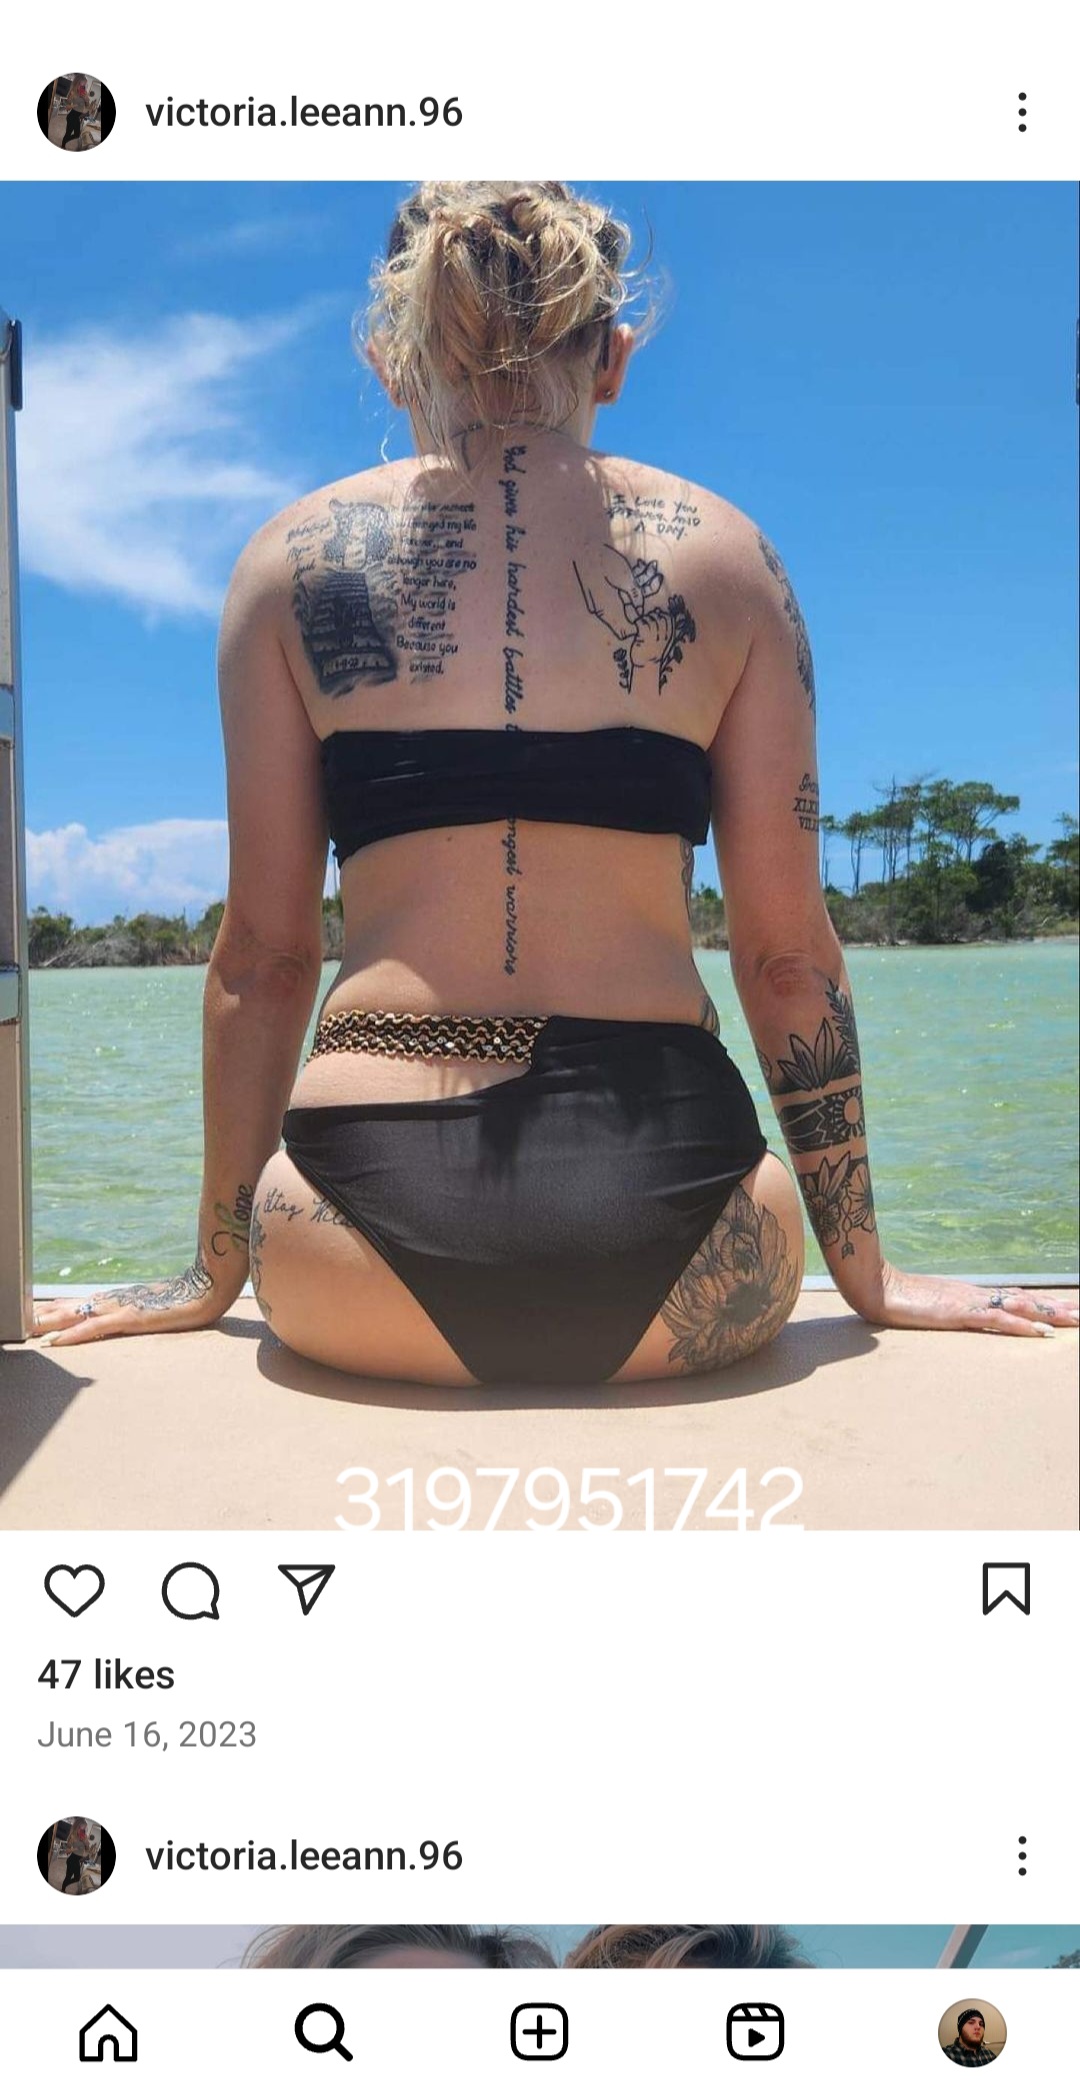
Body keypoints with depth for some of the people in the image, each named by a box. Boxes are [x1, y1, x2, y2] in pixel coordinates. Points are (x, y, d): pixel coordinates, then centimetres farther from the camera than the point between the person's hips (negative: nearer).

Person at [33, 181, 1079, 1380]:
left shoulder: (295, 557, 6)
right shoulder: (725, 554, 7)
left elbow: (263, 952, 5)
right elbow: (787, 952, 6)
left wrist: (213, 1271, 17)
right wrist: (866, 1273, 17)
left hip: (382, 1190, 0)